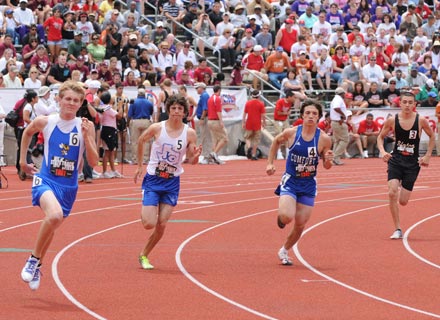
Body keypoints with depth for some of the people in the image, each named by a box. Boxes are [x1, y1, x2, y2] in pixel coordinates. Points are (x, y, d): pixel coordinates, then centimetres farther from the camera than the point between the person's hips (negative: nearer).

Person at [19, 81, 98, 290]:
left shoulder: (85, 127, -5)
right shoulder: (45, 122, -5)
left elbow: (93, 162, -7)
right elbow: (27, 133, 18)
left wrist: (86, 136, -19)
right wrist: (23, 160, 19)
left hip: (68, 186, 3)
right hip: (46, 179, -3)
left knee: (52, 227, 16)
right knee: (55, 215, -31)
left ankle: (37, 266, 42)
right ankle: (34, 259, -9)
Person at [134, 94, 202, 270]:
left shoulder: (190, 133, -8)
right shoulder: (157, 128, -12)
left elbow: (191, 161, -1)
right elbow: (140, 141, 7)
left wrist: (196, 155, -25)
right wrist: (139, 166, 11)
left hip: (172, 183, 2)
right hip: (153, 179, -2)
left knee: (161, 225, -3)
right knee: (149, 224, -10)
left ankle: (144, 255, 18)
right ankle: (145, 212, 28)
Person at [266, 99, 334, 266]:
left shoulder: (324, 139, -11)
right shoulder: (291, 133, -11)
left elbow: (327, 166, 0)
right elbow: (276, 141, 12)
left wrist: (328, 160, -23)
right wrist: (270, 163, 7)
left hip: (308, 185, 1)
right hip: (290, 181, -1)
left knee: (300, 225, 6)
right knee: (287, 217, -23)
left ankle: (284, 251, 31)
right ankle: (281, 216, 15)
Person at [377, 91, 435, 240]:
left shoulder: (421, 120, -9)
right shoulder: (392, 120, -7)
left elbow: (432, 136, 8)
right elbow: (380, 137, 8)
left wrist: (427, 156, 2)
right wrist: (382, 152, -10)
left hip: (412, 163, 0)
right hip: (396, 160, 0)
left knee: (403, 202, 0)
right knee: (392, 193, -20)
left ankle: (403, 190, 41)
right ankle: (398, 230, -9)